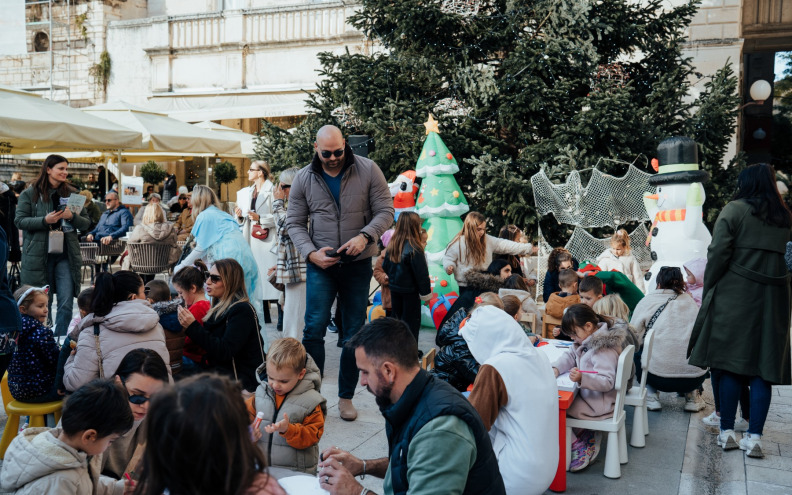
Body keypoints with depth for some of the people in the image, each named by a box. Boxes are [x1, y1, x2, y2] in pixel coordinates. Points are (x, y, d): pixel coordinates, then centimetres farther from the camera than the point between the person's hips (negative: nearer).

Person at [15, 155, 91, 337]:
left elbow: (86, 223, 9)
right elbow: (19, 221, -3)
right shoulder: (30, 194, 1)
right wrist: (44, 220, -17)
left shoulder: (72, 193, 9)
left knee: (66, 303, -4)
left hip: (66, 255, 2)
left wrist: (72, 217, -12)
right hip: (39, 256, -2)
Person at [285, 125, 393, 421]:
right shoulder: (304, 179, 1)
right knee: (314, 328, -8)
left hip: (358, 264, 0)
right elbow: (295, 223, 3)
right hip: (320, 264, 0)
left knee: (354, 334, 8)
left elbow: (385, 211, -4)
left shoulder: (368, 171, -4)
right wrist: (311, 253, -13)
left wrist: (365, 236, -21)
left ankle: (346, 397, 21)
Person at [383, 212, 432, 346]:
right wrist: (426, 292, -8)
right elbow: (421, 273, -18)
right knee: (411, 320, 5)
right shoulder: (414, 249, -21)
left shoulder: (392, 245, -1)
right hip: (410, 290, -6)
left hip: (394, 288, 6)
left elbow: (385, 266, 8)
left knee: (397, 317, 17)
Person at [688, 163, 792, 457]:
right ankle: (754, 437, 3)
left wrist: (708, 292, -2)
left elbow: (718, 254, -9)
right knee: (763, 368, 4)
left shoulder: (734, 210, -3)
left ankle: (727, 432, 7)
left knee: (730, 365, 3)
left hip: (734, 297, -3)